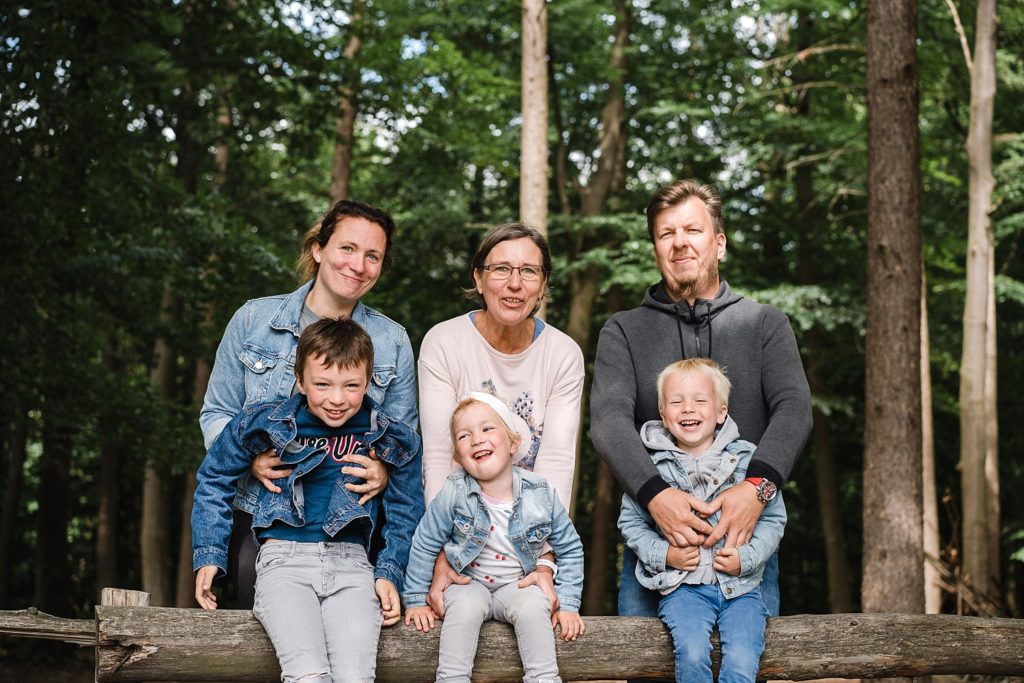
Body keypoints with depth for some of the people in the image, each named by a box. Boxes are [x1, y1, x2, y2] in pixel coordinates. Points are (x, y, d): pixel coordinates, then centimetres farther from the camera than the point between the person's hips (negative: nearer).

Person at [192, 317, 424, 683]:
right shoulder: (265, 422, 0)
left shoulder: (392, 439, 3)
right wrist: (209, 554, 10)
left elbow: (405, 512, 18)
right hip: (284, 558, -1)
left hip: (350, 561, 1)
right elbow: (214, 477, 16)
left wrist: (389, 573, 5)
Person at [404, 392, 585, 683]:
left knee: (533, 606, -30)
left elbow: (570, 549, 2)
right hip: (469, 583, -1)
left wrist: (567, 604, -3)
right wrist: (416, 600, -1)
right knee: (465, 606, -32)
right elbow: (424, 545, -3)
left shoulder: (541, 495, -10)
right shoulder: (454, 494, -15)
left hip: (518, 585, 1)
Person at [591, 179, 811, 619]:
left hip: (746, 540, 0)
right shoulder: (623, 331, 9)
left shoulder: (765, 324, 11)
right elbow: (608, 419, -6)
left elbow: (794, 409, -4)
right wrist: (653, 493, -25)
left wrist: (757, 487, -24)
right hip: (653, 546, 0)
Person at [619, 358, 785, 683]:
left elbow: (774, 519, 7)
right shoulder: (652, 466, 2)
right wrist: (663, 554, -6)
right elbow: (631, 522, 10)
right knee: (692, 656, -26)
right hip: (683, 586, -1)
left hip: (741, 586, 1)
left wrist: (747, 558, -8)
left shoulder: (748, 459, 3)